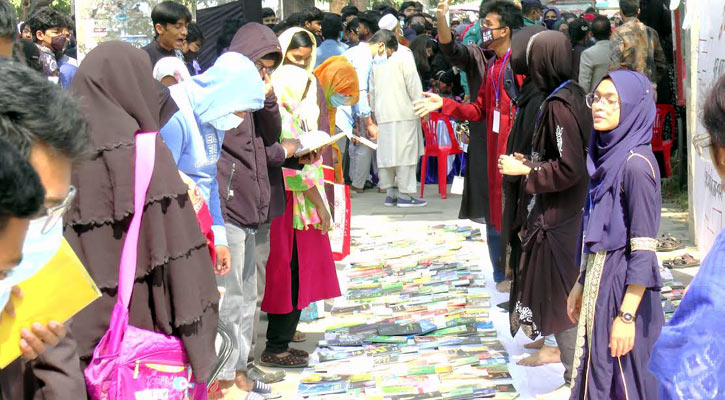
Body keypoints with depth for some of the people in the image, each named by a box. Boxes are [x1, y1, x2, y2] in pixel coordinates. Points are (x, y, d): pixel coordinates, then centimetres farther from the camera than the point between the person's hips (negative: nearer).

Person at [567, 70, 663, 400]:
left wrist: (627, 316, -22)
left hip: (623, 287, -9)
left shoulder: (636, 165, -18)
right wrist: (580, 285, 19)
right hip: (600, 284, 9)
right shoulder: (607, 154, 9)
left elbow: (644, 248, -20)